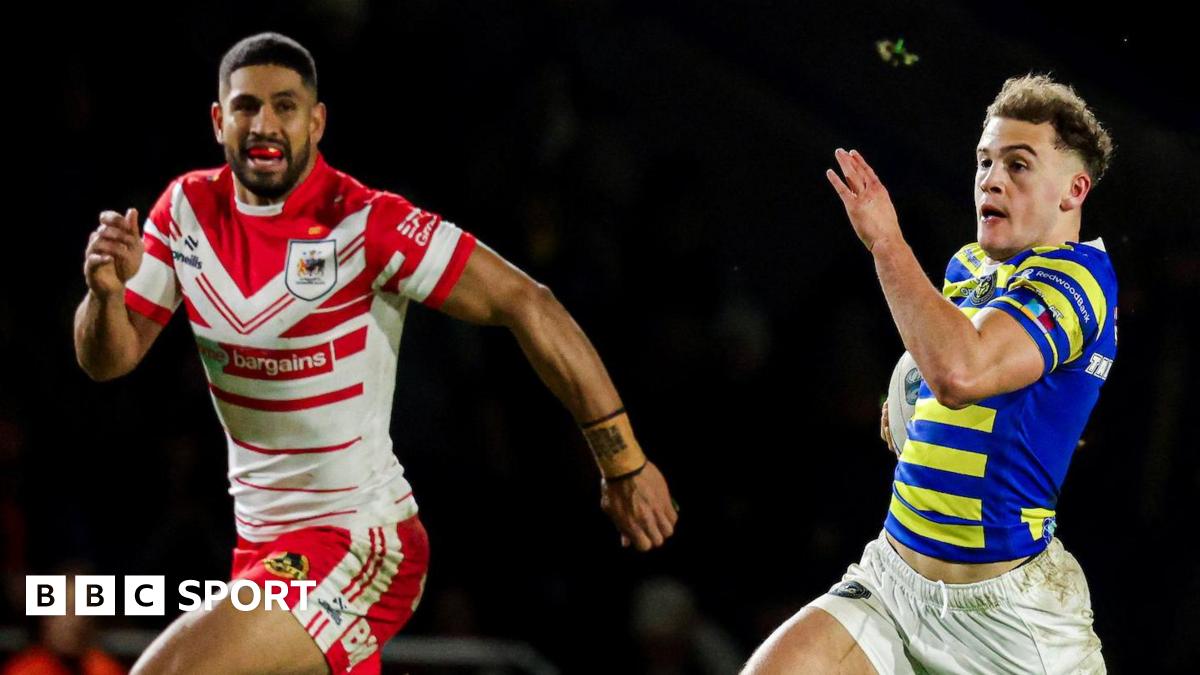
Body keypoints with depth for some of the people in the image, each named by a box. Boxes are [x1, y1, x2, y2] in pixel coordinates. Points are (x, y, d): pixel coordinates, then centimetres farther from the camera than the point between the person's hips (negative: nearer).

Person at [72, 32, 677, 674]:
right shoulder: (187, 208, 1)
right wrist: (106, 289, -19)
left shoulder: (365, 225, -18)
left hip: (358, 544, -7)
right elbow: (107, 358, 6)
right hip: (263, 543, 7)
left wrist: (625, 466, -14)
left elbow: (525, 304, -16)